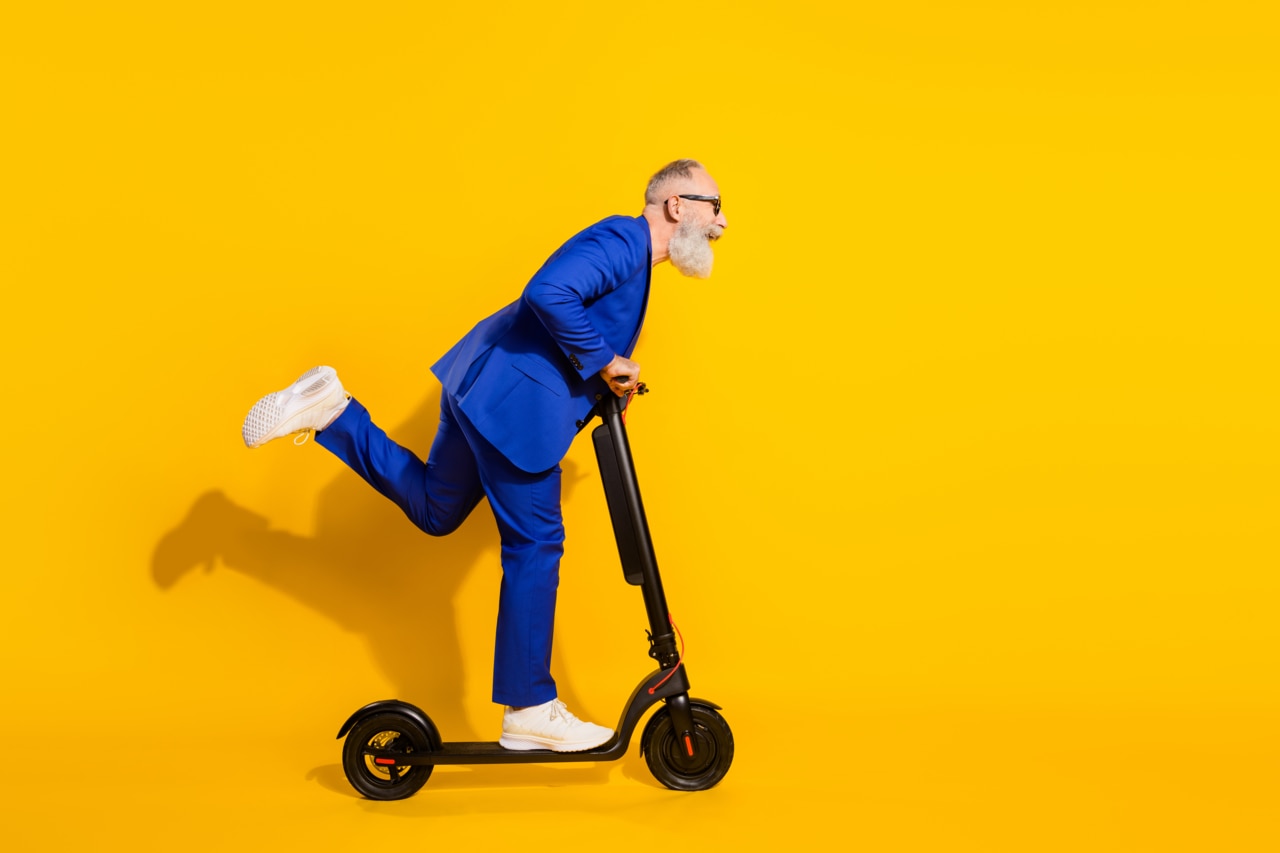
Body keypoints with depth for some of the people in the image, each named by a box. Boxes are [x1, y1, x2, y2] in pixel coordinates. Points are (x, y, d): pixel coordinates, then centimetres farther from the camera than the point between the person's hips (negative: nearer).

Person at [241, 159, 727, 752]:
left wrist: (610, 379, 10)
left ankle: (330, 411, 18)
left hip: (488, 386, 10)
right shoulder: (622, 241, -15)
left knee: (434, 509, 21)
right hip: (515, 402, -10)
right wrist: (601, 361, -19)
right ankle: (530, 712, 5)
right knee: (535, 547, -4)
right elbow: (548, 292, -30)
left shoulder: (627, 250, 18)